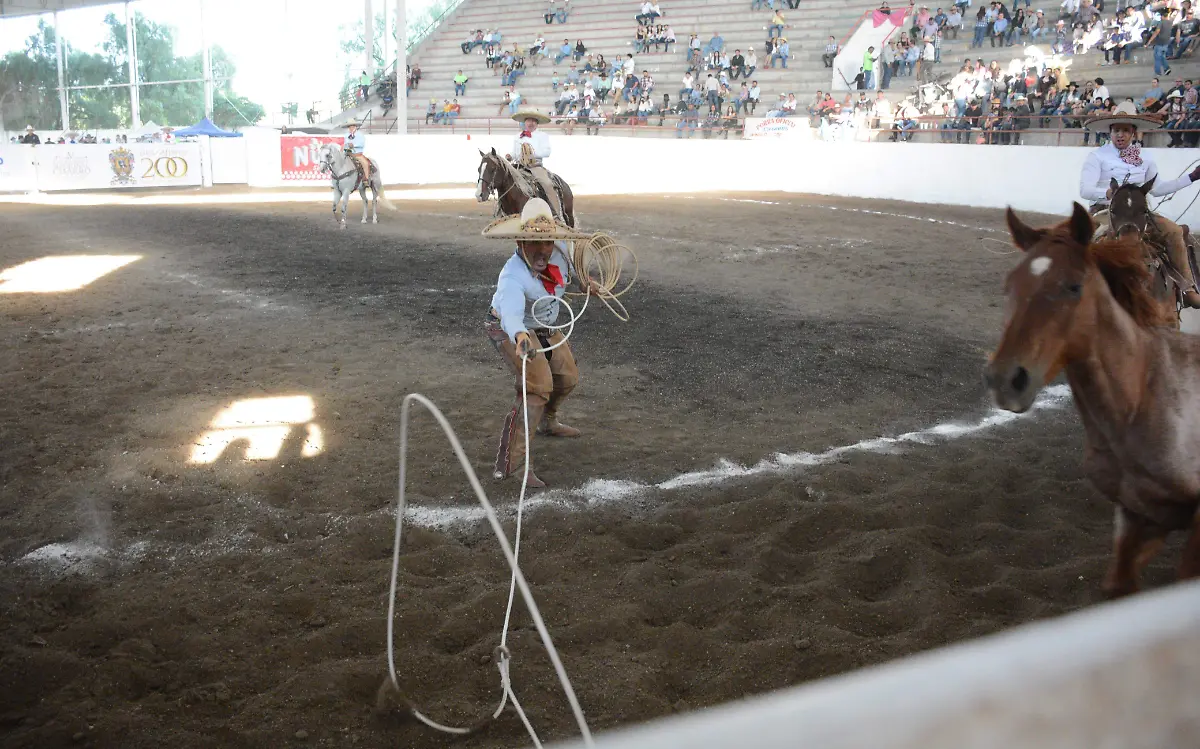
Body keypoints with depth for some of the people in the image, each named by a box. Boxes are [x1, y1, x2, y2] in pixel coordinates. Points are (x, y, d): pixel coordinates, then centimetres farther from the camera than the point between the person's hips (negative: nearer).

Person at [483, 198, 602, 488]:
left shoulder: (558, 248, -17)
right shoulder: (513, 276, -38)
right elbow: (511, 313, -57)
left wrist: (582, 281, 23)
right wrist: (520, 337, -76)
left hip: (545, 328, 8)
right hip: (512, 331, -8)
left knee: (567, 377, 21)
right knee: (538, 387, -25)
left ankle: (547, 422, 53)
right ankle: (510, 463, -27)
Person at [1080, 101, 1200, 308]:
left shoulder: (1145, 159, 16)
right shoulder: (1097, 156, 0)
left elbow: (1157, 188, 23)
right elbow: (1085, 189, -11)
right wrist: (1109, 193, -30)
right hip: (1105, 211, -5)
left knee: (1174, 231, -13)